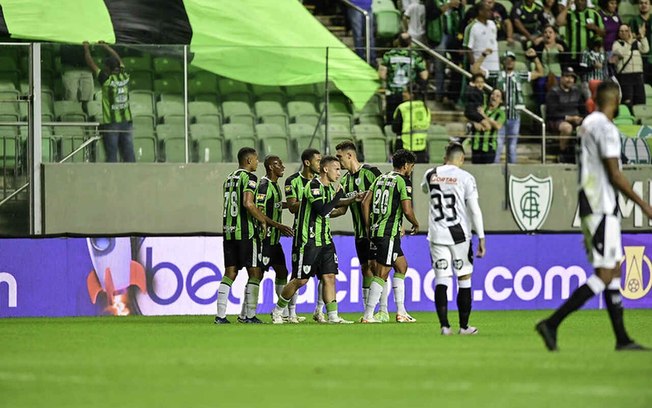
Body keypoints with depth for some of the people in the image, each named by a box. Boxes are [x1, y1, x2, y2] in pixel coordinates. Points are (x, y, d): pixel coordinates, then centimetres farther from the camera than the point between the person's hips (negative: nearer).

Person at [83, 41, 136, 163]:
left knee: (111, 156, -3)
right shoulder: (124, 77, 3)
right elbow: (119, 60, 22)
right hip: (126, 121, 5)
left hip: (111, 122, -5)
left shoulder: (106, 79, -12)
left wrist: (86, 49, 15)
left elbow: (91, 64, -1)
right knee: (129, 154, 5)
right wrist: (107, 47, 34)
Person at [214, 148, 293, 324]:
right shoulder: (249, 177, -8)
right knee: (255, 273, 0)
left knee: (229, 274, 8)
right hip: (246, 232, -8)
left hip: (229, 231, 8)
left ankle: (220, 316, 4)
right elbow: (248, 203, -22)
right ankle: (250, 316, -3)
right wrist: (263, 221, -7)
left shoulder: (229, 179, 18)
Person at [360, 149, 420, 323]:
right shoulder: (403, 181, -8)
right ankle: (367, 316, -9)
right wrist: (416, 224, 5)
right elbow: (407, 210, -14)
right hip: (389, 232, -9)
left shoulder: (381, 178, 15)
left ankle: (401, 312, 20)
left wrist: (368, 227, 15)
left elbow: (365, 203, 10)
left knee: (402, 266, 19)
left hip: (375, 230, 9)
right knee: (382, 274, -6)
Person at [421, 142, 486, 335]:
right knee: (464, 280, 8)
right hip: (459, 235, -2)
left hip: (437, 235, 3)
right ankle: (464, 326, 10)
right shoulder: (465, 178, -6)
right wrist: (481, 239, -5)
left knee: (441, 280, 2)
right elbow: (475, 210, -9)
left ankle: (444, 325, -8)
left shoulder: (431, 175, 4)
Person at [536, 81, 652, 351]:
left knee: (615, 269, 11)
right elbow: (614, 175, -17)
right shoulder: (606, 128, -15)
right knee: (604, 275, -10)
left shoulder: (588, 124, 14)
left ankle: (622, 338, 12)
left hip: (590, 205, 10)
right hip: (602, 209, -10)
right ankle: (552, 324, -16)